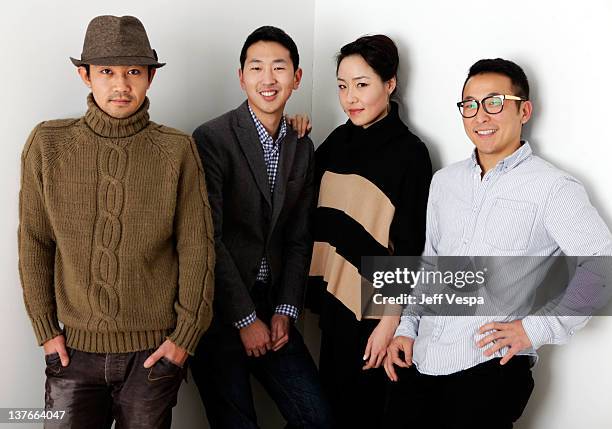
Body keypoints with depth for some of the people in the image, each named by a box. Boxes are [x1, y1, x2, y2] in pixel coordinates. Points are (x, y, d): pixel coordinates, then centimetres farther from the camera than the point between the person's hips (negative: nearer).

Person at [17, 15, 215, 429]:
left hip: (153, 352, 0)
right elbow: (35, 243, 3)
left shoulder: (178, 150, -5)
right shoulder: (48, 144, -2)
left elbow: (197, 248, -3)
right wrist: (46, 330, 2)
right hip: (75, 350, 1)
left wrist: (185, 337, -4)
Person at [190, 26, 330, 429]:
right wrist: (245, 319, -12)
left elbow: (299, 239, 10)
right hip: (219, 314, -5)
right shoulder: (213, 138, -11)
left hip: (272, 310, 6)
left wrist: (285, 311, -1)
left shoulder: (303, 148, 9)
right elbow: (208, 239, -14)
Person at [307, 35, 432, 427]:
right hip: (332, 296, 6)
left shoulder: (409, 152, -11)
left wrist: (391, 320, -14)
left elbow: (410, 247, -13)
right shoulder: (338, 140, 6)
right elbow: (321, 221, 11)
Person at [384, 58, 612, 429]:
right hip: (420, 361, 5)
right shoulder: (444, 181, 12)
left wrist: (537, 327, -14)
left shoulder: (553, 188, -8)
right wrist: (407, 328, 11)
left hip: (491, 369, -5)